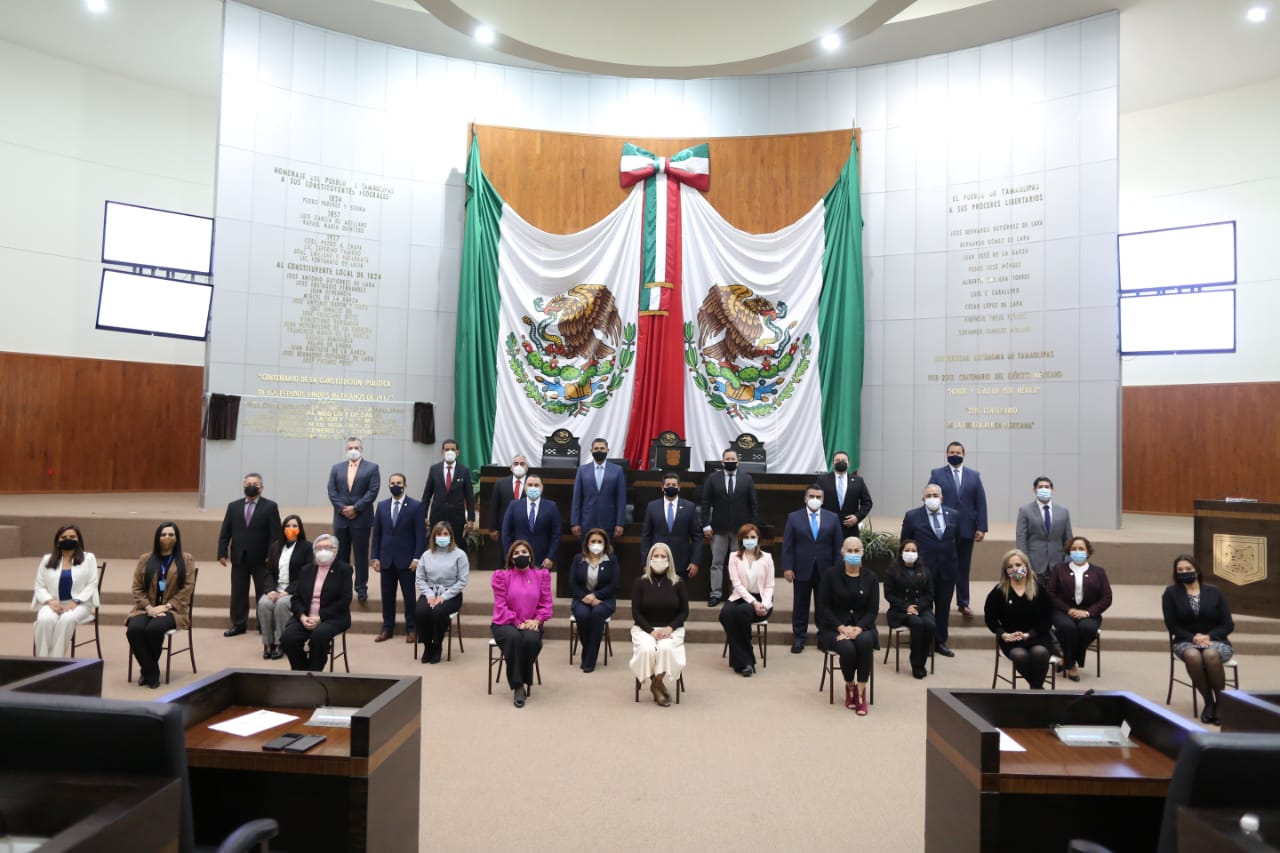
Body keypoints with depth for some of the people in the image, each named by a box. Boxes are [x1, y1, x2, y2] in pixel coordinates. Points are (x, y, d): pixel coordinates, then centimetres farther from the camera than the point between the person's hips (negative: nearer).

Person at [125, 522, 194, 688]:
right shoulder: (145, 559, 13)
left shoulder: (186, 559, 6)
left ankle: (147, 669, -7)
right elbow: (137, 588, 6)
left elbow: (186, 589, -3)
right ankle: (151, 672, -13)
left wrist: (165, 606, -14)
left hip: (172, 609, -3)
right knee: (133, 629, -29)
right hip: (147, 608, 3)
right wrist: (148, 607, -10)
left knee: (153, 629, -33)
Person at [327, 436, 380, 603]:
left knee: (361, 555, 1)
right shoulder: (337, 468, 12)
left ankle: (361, 588, 9)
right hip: (341, 518, 3)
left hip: (362, 519, -3)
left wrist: (355, 508, -13)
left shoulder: (372, 468, 1)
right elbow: (332, 491, 4)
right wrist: (342, 508, -10)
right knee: (341, 555, 9)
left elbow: (373, 491, -8)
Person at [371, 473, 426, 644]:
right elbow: (376, 533, 9)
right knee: (387, 595, 9)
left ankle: (411, 629, 15)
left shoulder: (416, 506, -4)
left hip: (406, 559, -3)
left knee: (409, 595, 4)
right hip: (386, 559, 3)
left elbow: (421, 535, -7)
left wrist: (417, 558, -13)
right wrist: (374, 557, 2)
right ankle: (387, 628, 20)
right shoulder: (382, 506, 8)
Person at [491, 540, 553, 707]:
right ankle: (518, 686, -25)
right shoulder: (501, 575, 1)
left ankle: (523, 681, -12)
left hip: (531, 624, 1)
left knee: (531, 639, -34)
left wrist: (536, 621, -14)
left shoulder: (542, 575, 6)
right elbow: (501, 606, -5)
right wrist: (517, 623, -17)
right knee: (514, 637, -36)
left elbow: (545, 604, 5)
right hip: (506, 623, -1)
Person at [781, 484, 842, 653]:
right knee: (800, 605, 6)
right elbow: (787, 545, -1)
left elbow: (838, 545, 3)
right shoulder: (794, 517, 2)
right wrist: (787, 567, -8)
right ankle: (799, 637, 16)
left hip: (825, 570, 1)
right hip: (802, 569, -1)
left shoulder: (833, 518, 5)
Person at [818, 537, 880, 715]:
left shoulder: (871, 577, 4)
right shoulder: (831, 576, -1)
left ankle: (861, 692, -20)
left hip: (862, 627, 1)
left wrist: (858, 628, -18)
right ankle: (849, 686, -2)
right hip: (834, 628, -1)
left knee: (865, 642, -34)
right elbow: (823, 607, -4)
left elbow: (873, 610, 0)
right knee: (848, 648, -33)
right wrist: (842, 627, -17)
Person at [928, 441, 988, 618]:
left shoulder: (974, 476, 7)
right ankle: (943, 603, 16)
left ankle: (963, 603, 17)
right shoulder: (937, 474, 3)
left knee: (963, 567, 8)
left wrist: (981, 527, -3)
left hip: (967, 529, 1)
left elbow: (981, 503, 3)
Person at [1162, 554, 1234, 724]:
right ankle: (1209, 702, -17)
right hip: (1186, 642, 0)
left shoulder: (1214, 592, 4)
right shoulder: (1171, 593, 1)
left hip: (1216, 641, 0)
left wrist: (1209, 637, -15)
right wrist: (1193, 638, -18)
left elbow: (1228, 625, 2)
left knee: (1211, 655, -37)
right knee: (1192, 656, -37)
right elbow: (1172, 625, -1)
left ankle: (1221, 702, -17)